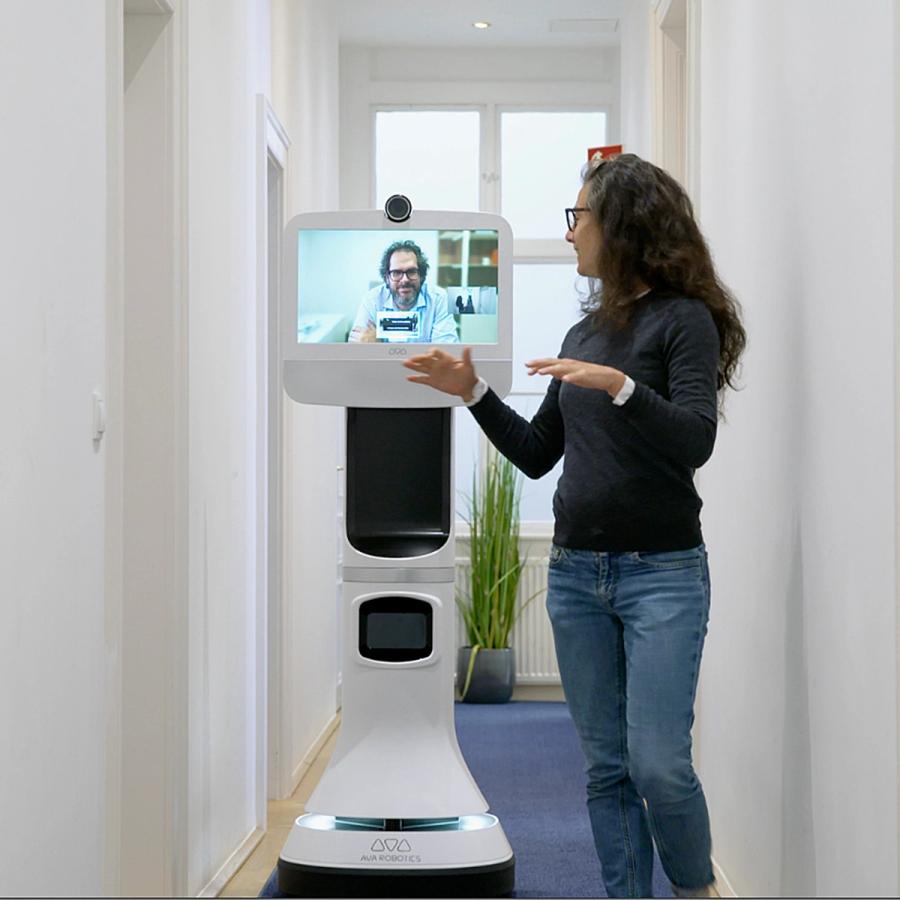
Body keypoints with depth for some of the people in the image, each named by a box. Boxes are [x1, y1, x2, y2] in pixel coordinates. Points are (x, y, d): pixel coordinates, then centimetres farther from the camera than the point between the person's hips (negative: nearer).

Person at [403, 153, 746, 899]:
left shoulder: (683, 318, -5)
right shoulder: (584, 334, 14)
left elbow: (696, 441, -17)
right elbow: (537, 456, 17)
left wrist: (620, 386, -29)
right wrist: (473, 392, 8)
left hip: (662, 572, -6)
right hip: (576, 572, 6)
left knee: (657, 764, -10)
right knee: (607, 768, 7)